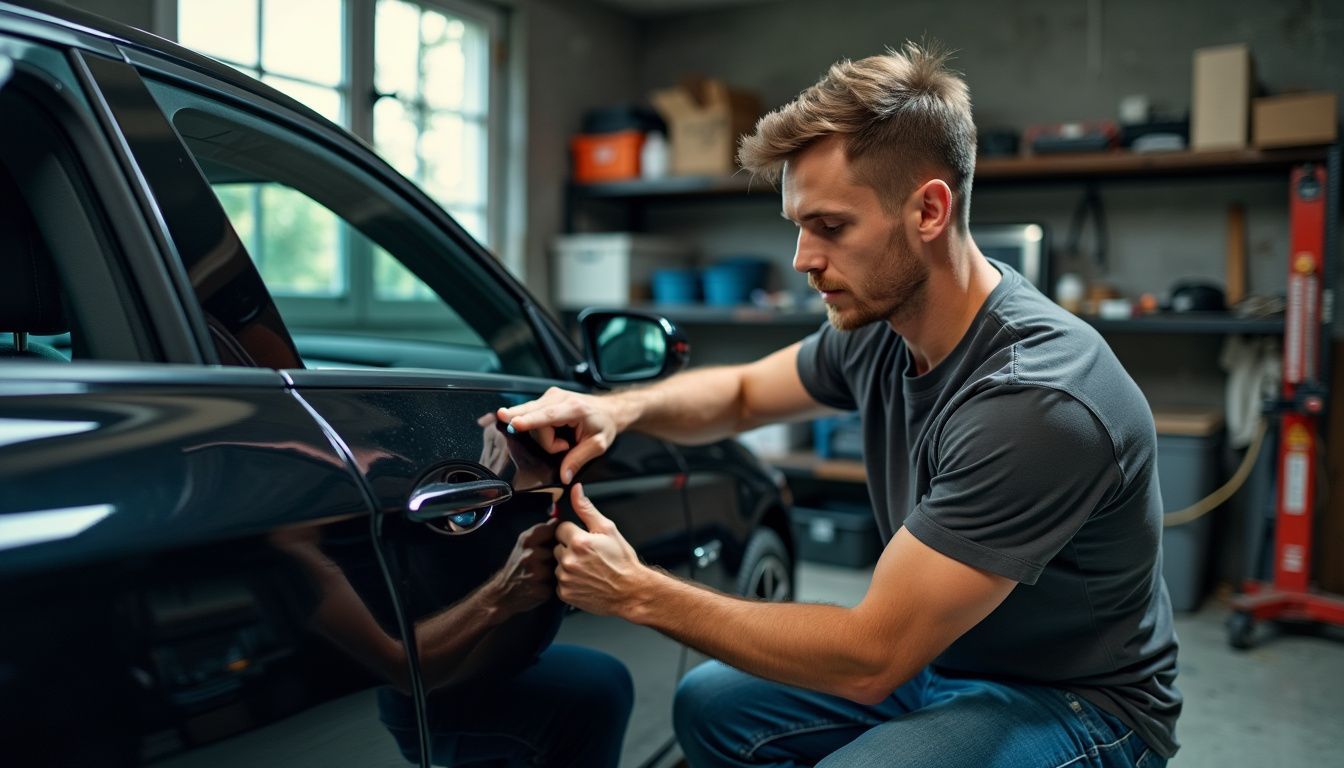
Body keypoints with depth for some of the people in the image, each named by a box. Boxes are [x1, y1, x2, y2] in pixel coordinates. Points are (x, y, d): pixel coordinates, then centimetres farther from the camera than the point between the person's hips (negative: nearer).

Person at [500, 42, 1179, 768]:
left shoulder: (1037, 399, -32)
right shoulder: (880, 321, -9)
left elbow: (870, 659, -29)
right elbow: (743, 391, 11)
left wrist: (638, 592, -23)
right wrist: (618, 408, -10)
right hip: (938, 660, 8)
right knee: (710, 703, 8)